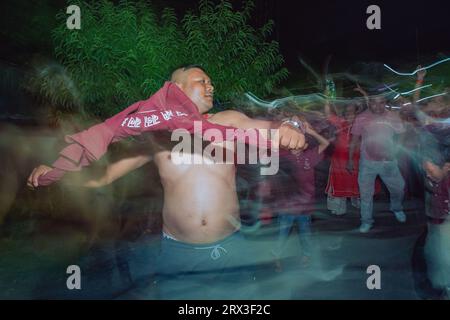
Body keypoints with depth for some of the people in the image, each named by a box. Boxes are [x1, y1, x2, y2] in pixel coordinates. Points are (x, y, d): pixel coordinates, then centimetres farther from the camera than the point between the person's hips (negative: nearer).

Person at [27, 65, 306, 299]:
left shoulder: (228, 121, 4)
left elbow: (268, 128, -9)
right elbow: (102, 173, 4)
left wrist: (287, 129, -32)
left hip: (230, 248, 1)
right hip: (177, 253, 0)